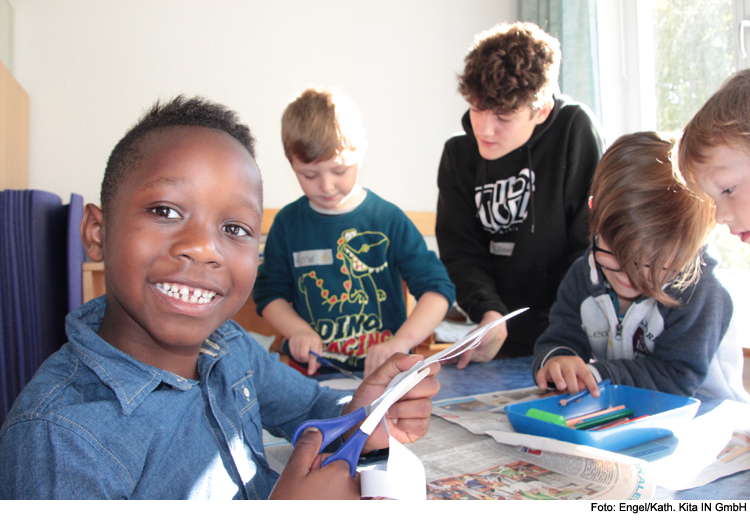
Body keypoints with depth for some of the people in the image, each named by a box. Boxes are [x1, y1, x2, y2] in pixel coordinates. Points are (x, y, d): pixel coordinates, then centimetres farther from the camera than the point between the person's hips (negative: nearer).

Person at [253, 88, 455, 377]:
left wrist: (400, 342, -20)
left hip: (383, 370, -1)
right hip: (310, 369, 1)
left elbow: (437, 287, -4)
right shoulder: (287, 223, 6)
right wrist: (298, 332, -8)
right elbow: (269, 292, 12)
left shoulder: (388, 220, -1)